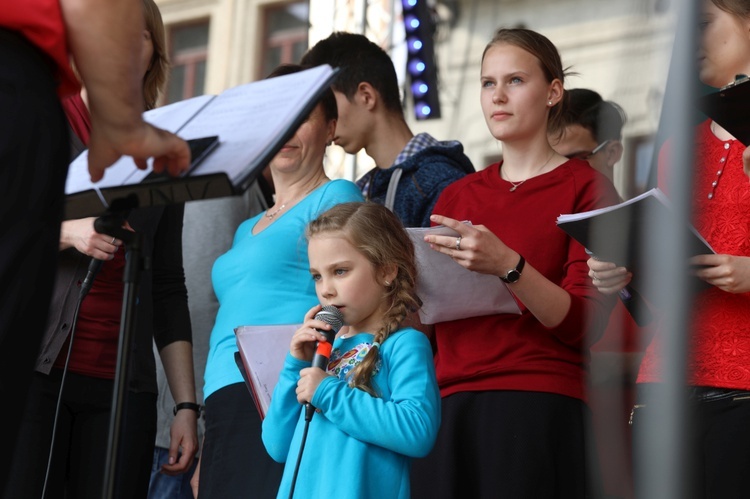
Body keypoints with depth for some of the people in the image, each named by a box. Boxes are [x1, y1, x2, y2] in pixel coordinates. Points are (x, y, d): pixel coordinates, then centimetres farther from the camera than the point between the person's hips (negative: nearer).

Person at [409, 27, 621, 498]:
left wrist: (507, 266, -23)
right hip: (450, 405, 4)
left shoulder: (584, 187, 1)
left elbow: (582, 324, -9)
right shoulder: (456, 196, 16)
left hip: (541, 407, -4)